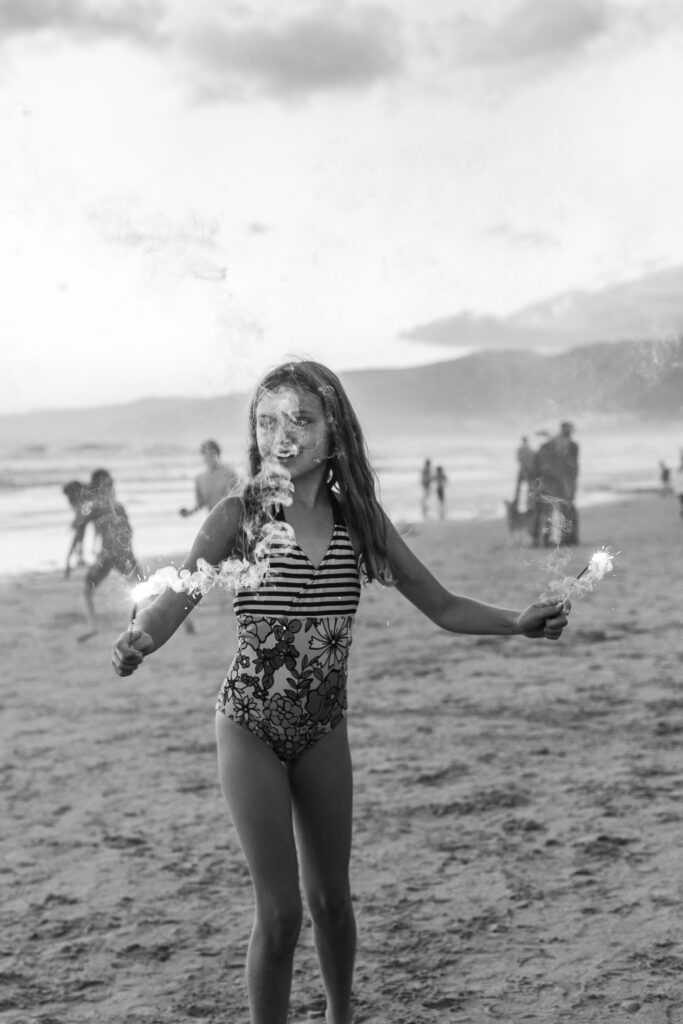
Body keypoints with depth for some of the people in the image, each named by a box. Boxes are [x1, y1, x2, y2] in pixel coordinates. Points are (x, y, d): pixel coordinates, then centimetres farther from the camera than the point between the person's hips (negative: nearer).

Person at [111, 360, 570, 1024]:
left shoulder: (358, 519, -2)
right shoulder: (239, 516, -11)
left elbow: (442, 606, 1)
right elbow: (175, 601, -23)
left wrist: (518, 621, -14)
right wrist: (138, 640, -45)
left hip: (323, 729, 3)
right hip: (251, 726, -3)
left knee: (330, 895, 15)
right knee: (279, 908, -5)